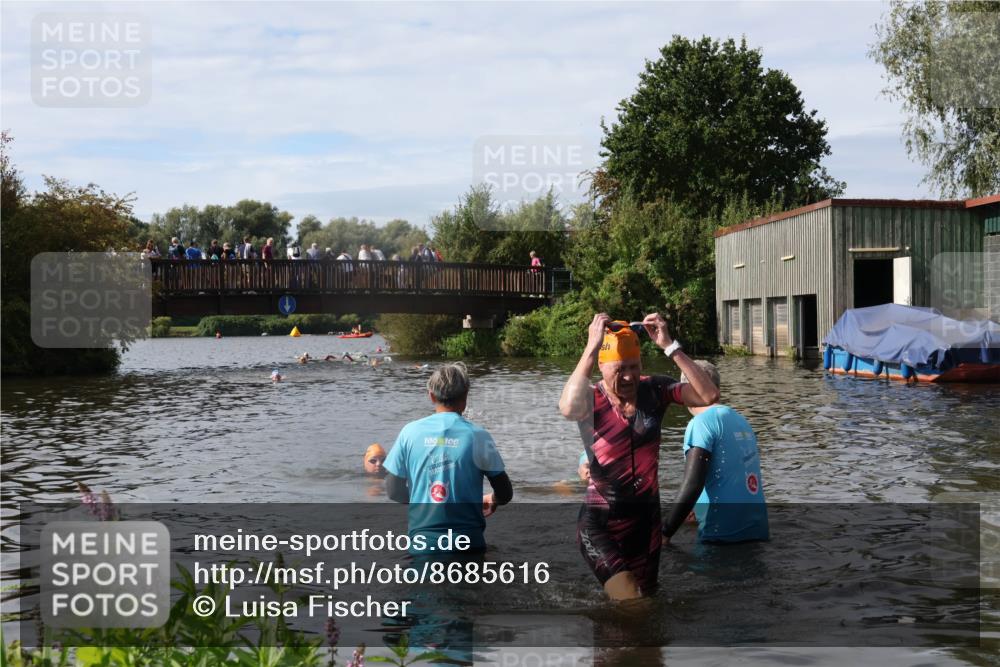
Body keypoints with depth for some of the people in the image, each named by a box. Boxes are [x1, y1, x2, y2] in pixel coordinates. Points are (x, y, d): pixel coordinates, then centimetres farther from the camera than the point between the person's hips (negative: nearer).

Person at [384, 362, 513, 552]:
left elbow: (393, 490, 4)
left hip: (422, 538, 2)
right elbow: (504, 493, -1)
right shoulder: (477, 435, -6)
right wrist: (491, 501, 22)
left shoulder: (410, 432, -1)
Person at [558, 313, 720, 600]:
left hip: (647, 520, 4)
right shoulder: (591, 398, -16)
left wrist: (669, 346, -24)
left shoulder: (654, 389, -6)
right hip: (600, 524, -4)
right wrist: (592, 346, -37)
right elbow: (568, 408, -41)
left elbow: (709, 395, -19)